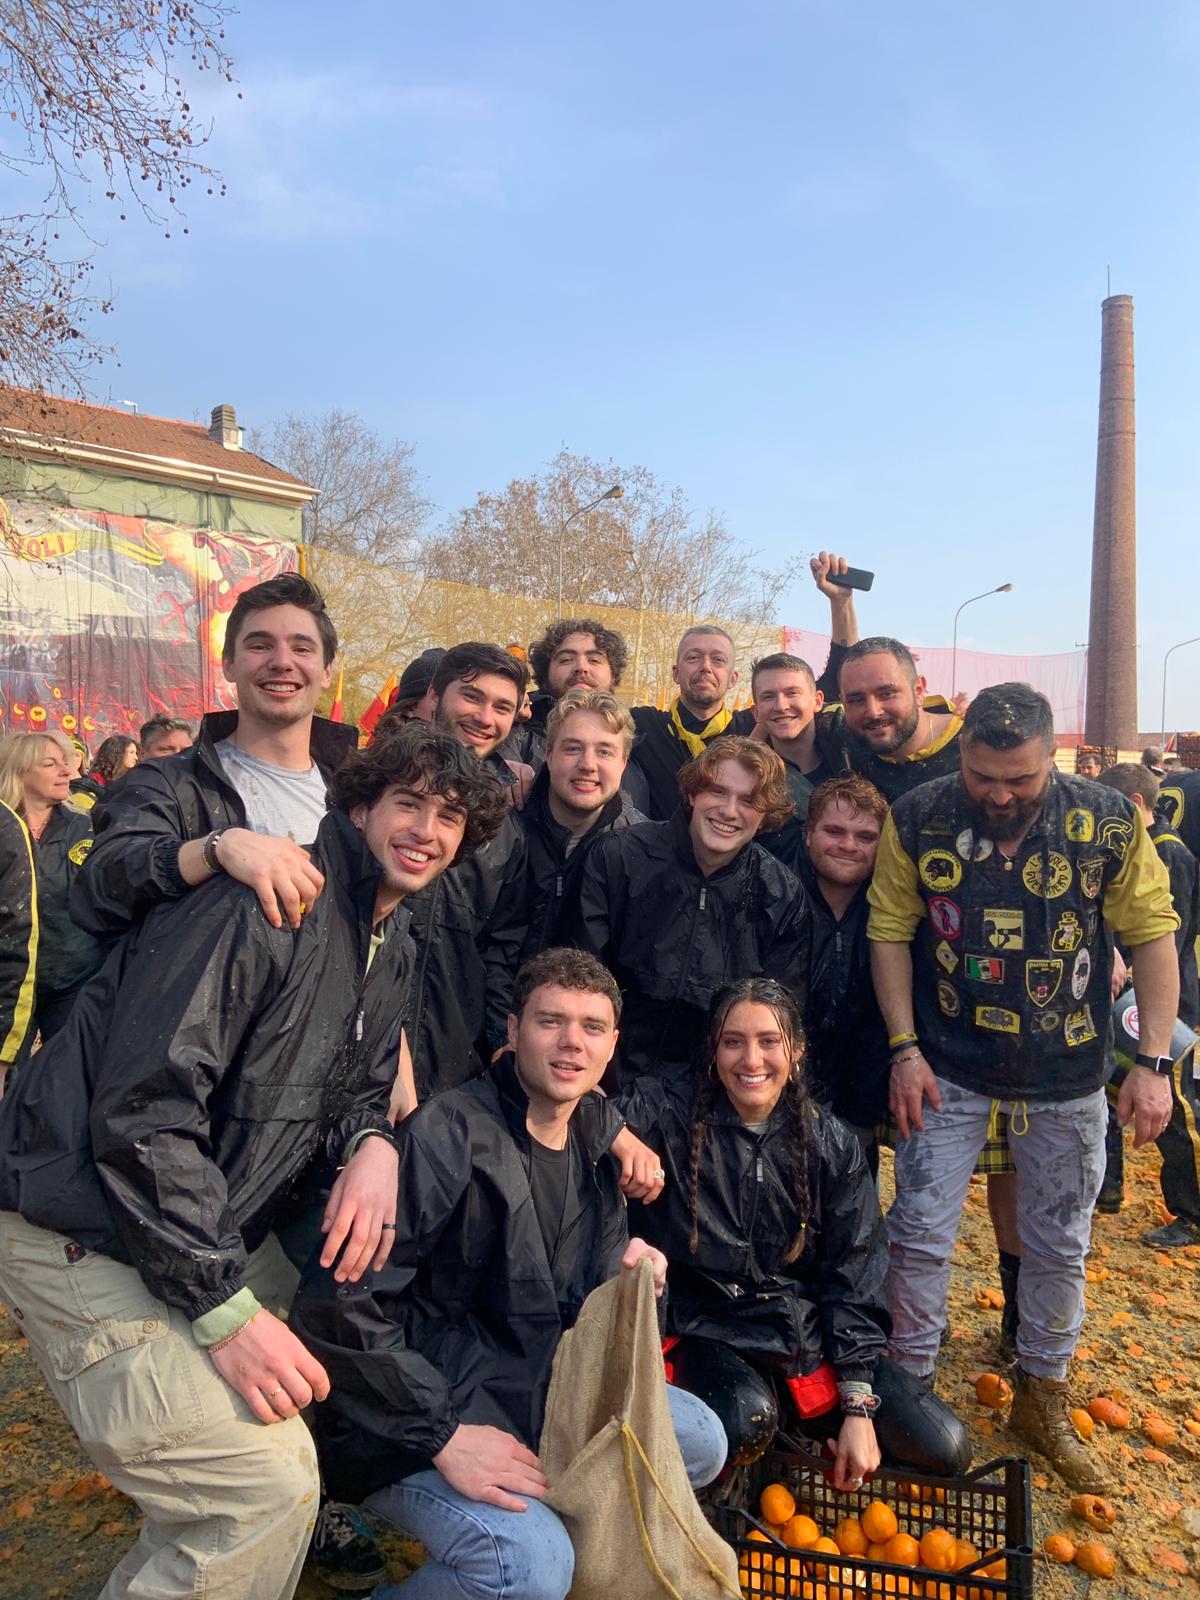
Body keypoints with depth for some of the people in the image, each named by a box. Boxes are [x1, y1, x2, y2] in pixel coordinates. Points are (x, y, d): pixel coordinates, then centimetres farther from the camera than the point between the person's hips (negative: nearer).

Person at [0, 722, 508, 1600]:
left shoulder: (390, 942, 8)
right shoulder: (266, 905, -23)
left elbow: (360, 1082, 15)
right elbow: (141, 1110, -26)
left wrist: (374, 1144, -11)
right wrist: (225, 1308, -24)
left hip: (210, 1223, 10)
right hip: (84, 1236, -9)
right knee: (267, 1481, -16)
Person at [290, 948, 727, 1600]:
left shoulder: (593, 1161, 6)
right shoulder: (447, 1132, -21)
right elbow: (336, 1306, -26)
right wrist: (443, 1435, -23)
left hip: (534, 1394, 8)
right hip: (408, 1424, -8)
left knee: (701, 1439, 1)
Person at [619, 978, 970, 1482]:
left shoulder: (831, 1144, 0)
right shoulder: (671, 1116, -9)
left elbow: (855, 1276, 1)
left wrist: (858, 1407, -5)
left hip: (811, 1338, 4)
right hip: (708, 1334, -3)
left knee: (944, 1450, -8)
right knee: (746, 1421, -35)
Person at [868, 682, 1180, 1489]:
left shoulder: (1111, 823, -12)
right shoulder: (918, 820, -12)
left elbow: (1154, 934, -6)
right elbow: (891, 931, -6)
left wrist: (1155, 1063, -10)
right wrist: (904, 1049, -10)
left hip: (1069, 1076, 1)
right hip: (949, 1067, -1)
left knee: (1059, 1245, 14)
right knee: (920, 1233, 3)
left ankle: (1043, 1399, 35)